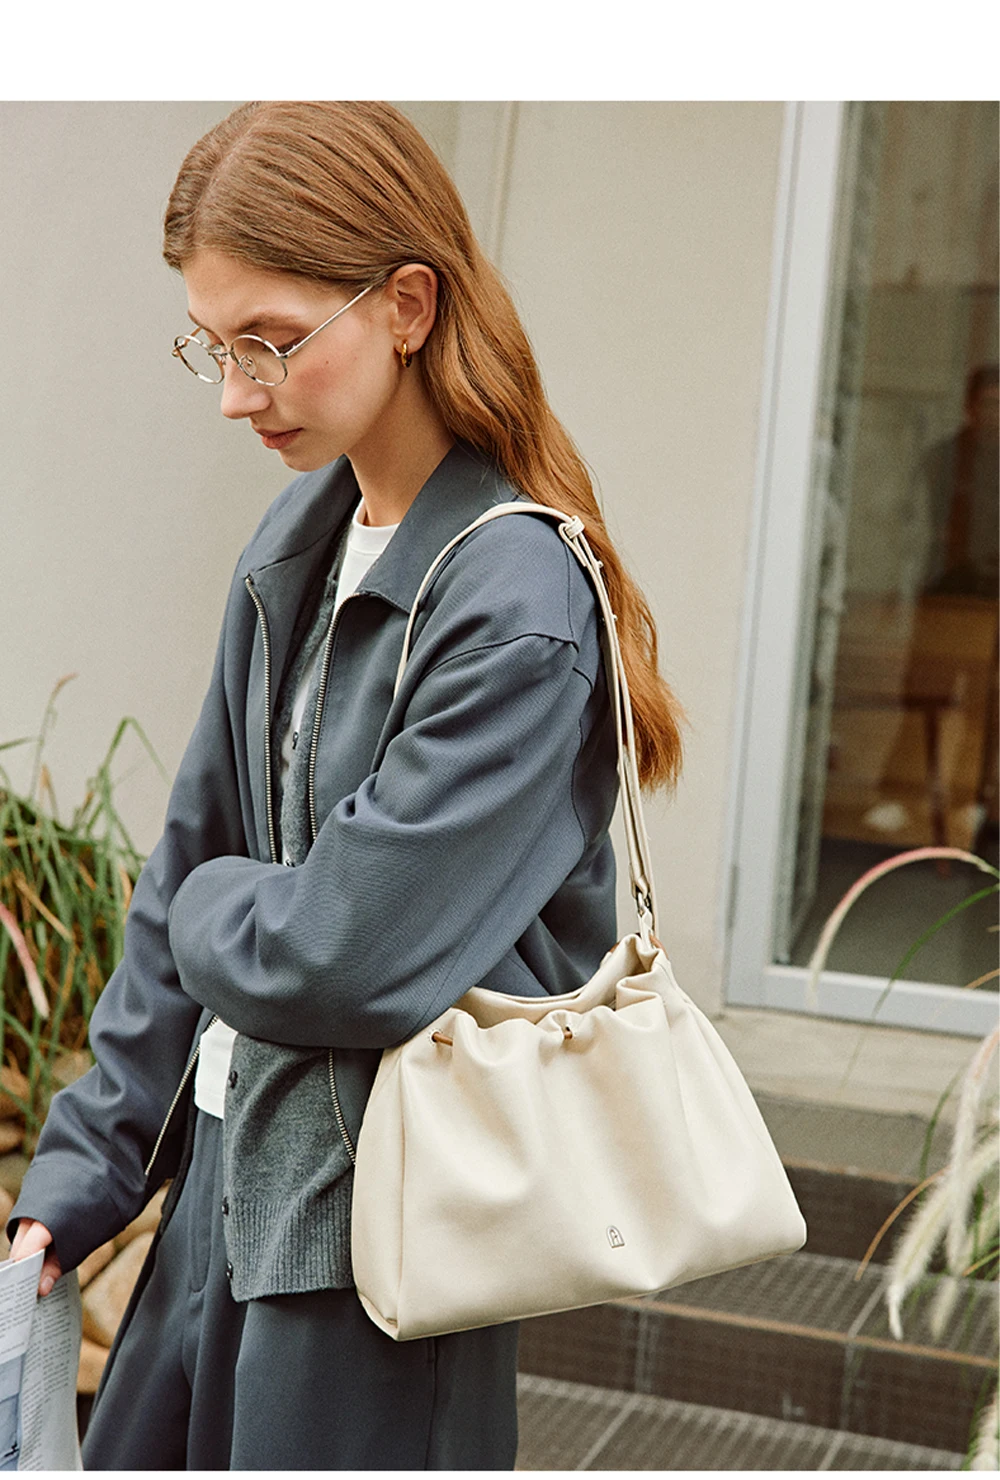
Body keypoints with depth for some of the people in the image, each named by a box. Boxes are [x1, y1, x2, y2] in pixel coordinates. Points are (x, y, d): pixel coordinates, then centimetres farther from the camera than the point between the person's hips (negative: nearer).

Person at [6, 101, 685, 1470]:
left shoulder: (517, 609, -22)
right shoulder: (301, 544, 5)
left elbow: (337, 961, -23)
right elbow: (190, 866, 10)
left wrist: (212, 911, -1)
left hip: (375, 1225, -7)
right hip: (229, 1179, 8)